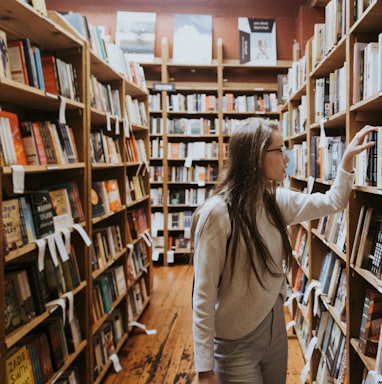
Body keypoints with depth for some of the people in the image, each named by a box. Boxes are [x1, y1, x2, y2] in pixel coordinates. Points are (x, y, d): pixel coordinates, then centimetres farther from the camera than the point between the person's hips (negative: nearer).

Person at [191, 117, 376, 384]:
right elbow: (204, 295, -21)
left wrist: (348, 157, 5)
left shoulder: (277, 201, -1)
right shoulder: (217, 213, -22)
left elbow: (332, 203, 15)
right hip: (236, 343, -7)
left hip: (275, 328, 7)